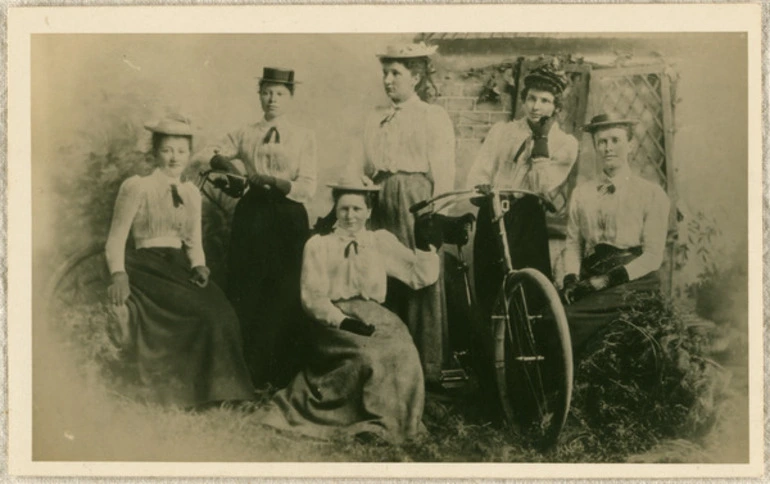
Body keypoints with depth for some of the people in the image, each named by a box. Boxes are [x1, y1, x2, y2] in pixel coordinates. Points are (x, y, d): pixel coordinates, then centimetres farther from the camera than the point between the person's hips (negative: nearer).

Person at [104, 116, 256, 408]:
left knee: (222, 314, -22)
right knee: (201, 314, -28)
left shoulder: (191, 193, 19)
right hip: (148, 268, -5)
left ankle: (224, 390, -12)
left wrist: (199, 266, -2)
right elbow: (116, 239, -2)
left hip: (180, 268, 5)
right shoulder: (137, 187, 1)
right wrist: (118, 273, -18)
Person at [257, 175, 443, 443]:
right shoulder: (318, 244, 11)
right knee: (368, 355, -33)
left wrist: (427, 244, 2)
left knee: (400, 350, -29)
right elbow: (313, 297, 0)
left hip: (376, 317, 3)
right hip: (334, 319, -3)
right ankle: (374, 422, -19)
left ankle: (388, 424, -17)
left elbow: (421, 276, 18)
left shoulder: (381, 241, 19)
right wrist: (343, 320, -16)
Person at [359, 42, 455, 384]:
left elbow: (443, 175, -4)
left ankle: (428, 366, 6)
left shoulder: (435, 118, 1)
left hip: (417, 204, -5)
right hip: (381, 206, 5)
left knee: (422, 282, -3)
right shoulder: (374, 123, 17)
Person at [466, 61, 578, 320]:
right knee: (488, 293, -1)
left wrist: (542, 138, -9)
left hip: (528, 223, -2)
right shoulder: (501, 130, 13)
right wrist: (483, 190, -19)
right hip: (492, 217, 2)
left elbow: (543, 187, -8)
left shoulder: (565, 143, 6)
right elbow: (478, 173, 4)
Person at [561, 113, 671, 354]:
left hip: (633, 282, -3)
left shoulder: (652, 194, 7)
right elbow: (573, 243, 15)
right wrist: (570, 279, -5)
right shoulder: (581, 194, 18)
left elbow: (653, 256, -1)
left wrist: (609, 279, -13)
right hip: (591, 285, 3)